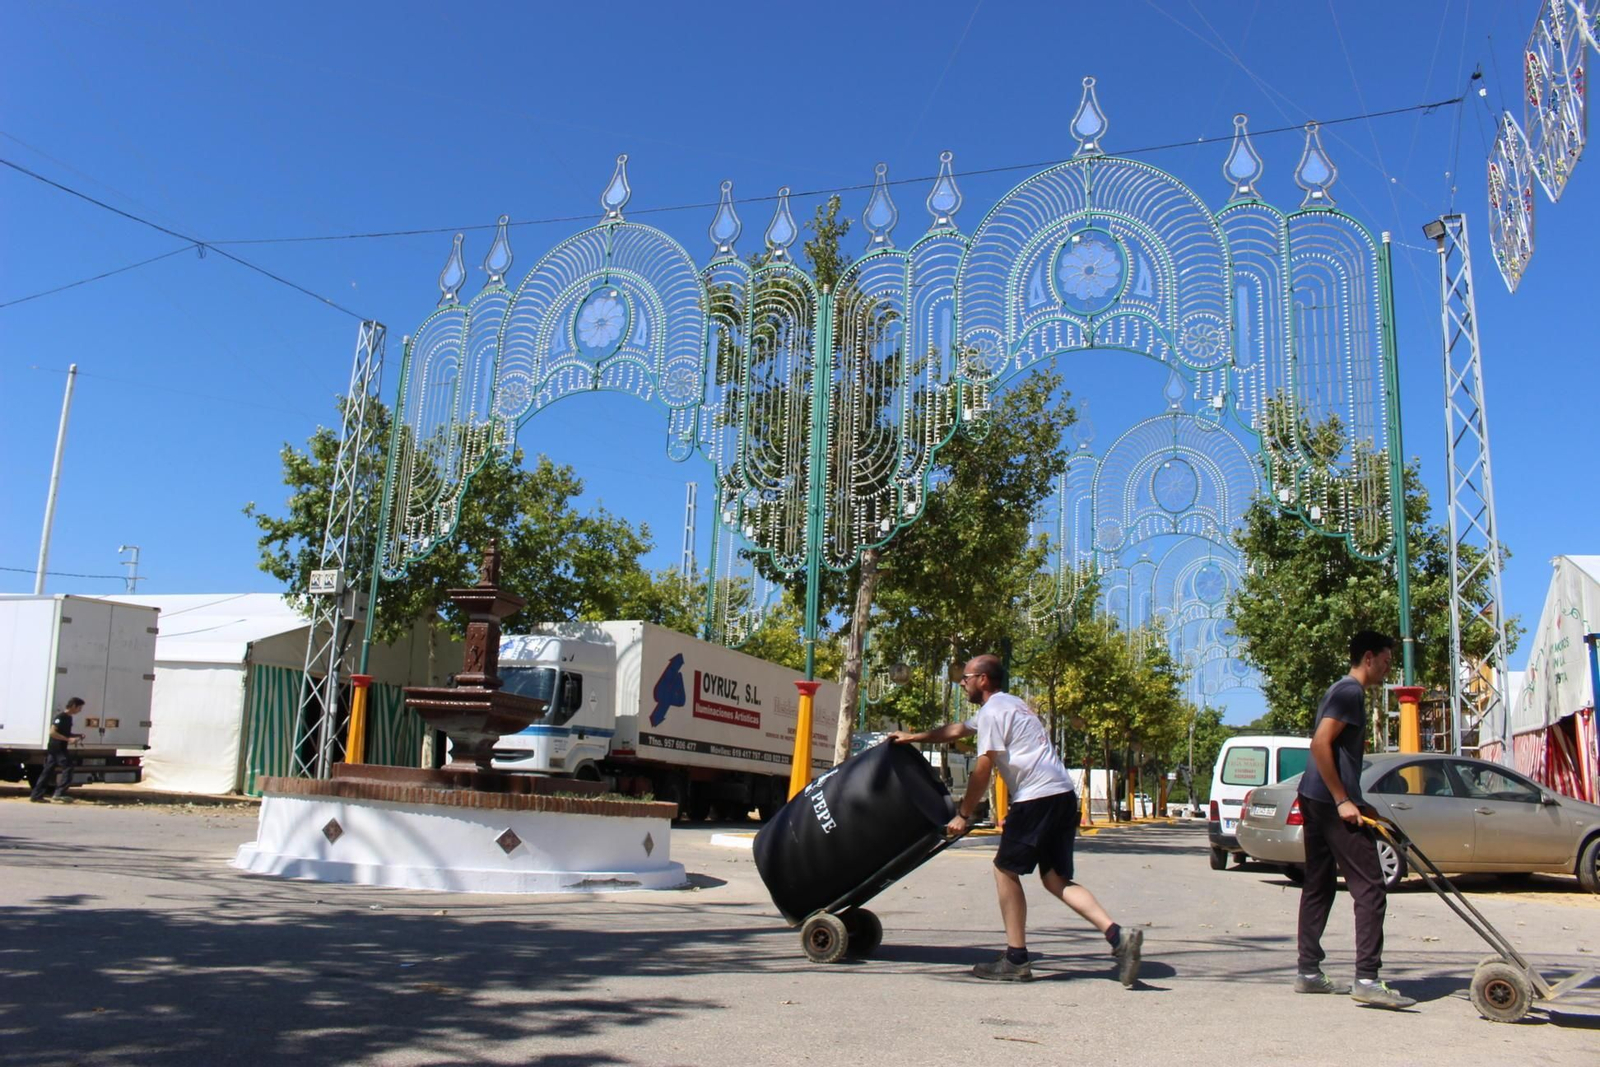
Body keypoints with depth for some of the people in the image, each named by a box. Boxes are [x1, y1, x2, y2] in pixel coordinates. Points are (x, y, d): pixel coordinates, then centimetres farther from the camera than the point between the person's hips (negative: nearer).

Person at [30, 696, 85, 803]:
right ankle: (60, 793, -13)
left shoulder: (68, 718, 15)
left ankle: (36, 795, 13)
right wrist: (68, 739, -24)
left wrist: (77, 735, 10)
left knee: (47, 770, 10)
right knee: (67, 767, -12)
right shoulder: (60, 716, -14)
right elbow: (53, 732, -22)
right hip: (56, 748, -9)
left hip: (60, 749, 9)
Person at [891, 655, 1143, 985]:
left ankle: (1016, 959, 4)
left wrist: (963, 815, 1)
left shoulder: (993, 711, -5)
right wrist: (913, 737, 39)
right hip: (1063, 796, 10)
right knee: (1055, 878, 8)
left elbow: (982, 771, -8)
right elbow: (957, 729, 36)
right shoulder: (1006, 705, 26)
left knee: (1006, 869, 2)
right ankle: (1117, 936, -7)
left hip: (1037, 797, -10)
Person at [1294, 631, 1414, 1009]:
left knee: (1318, 886, 12)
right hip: (1331, 800, -11)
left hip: (1316, 799, 11)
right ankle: (1367, 979, -10)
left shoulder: (1341, 691, 20)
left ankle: (1308, 972, 15)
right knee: (1369, 888, -8)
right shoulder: (1351, 692, -11)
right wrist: (1343, 801, -21)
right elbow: (1320, 744, -22)